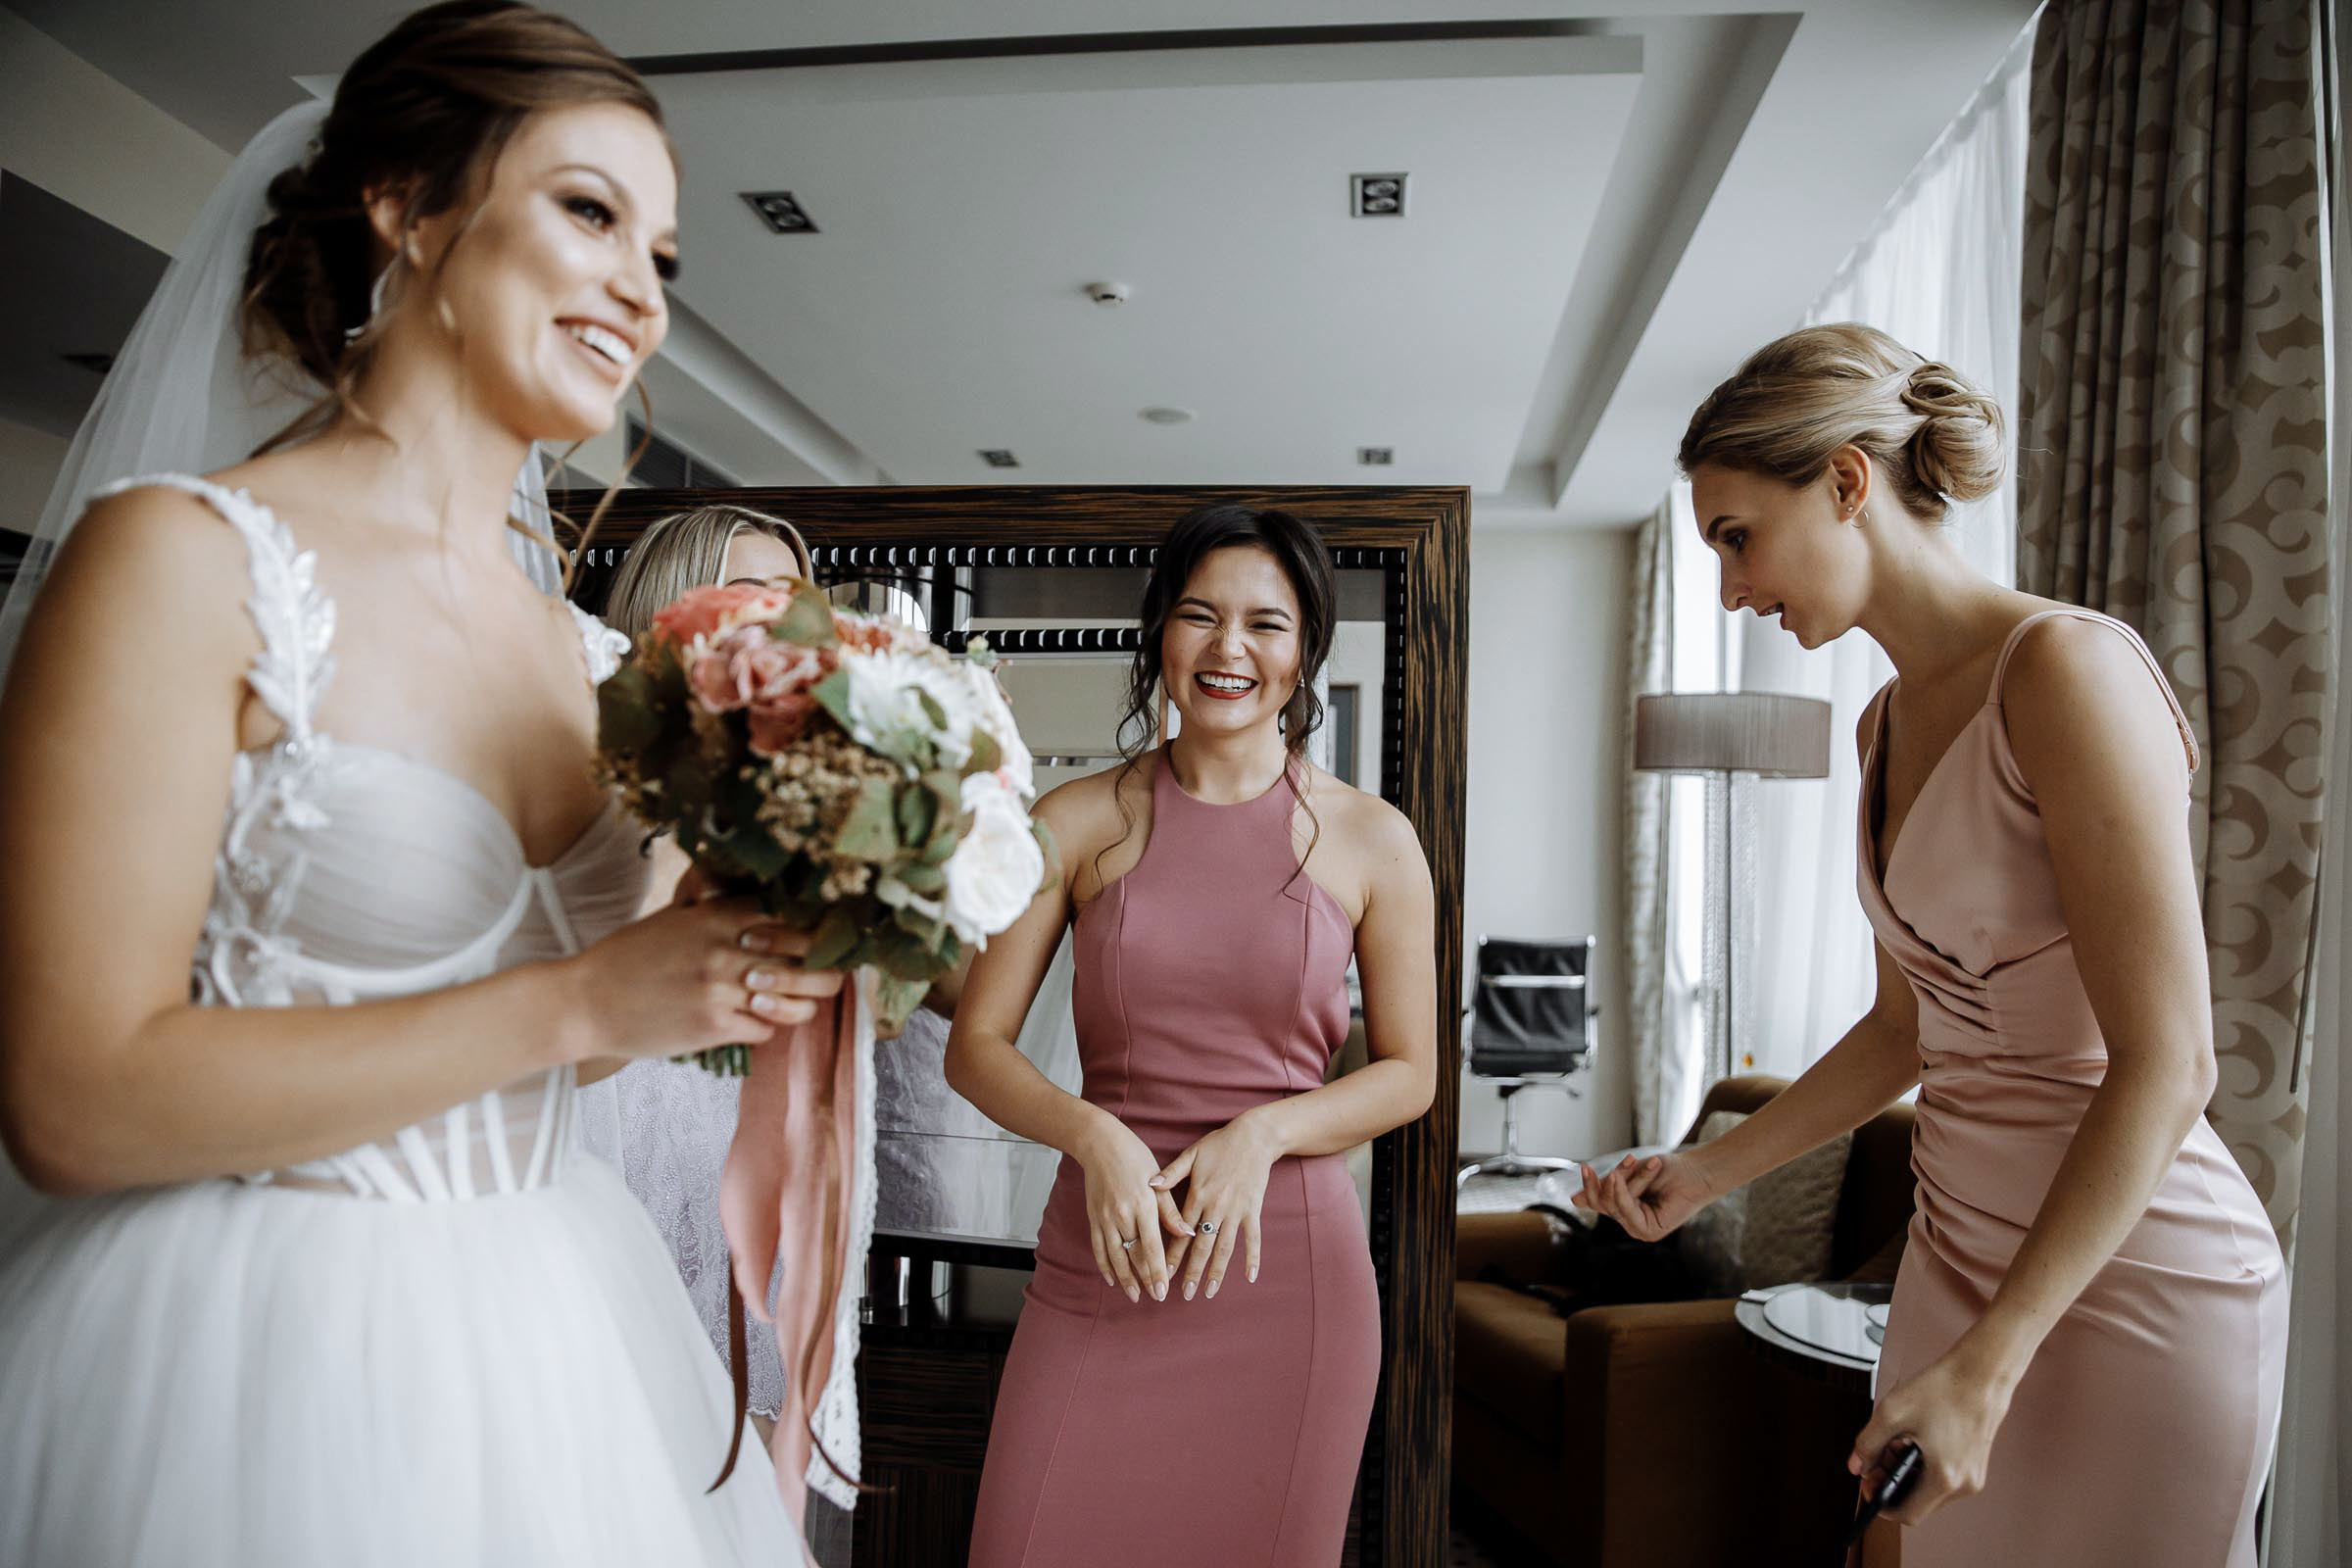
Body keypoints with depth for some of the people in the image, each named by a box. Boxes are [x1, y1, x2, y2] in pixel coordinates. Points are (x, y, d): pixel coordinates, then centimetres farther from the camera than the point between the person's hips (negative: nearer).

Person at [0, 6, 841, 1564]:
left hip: (533, 1319, 7)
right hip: (250, 1333, -6)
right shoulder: (185, 556, -14)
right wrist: (579, 1004, -21)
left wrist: (728, 971, -5)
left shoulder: (585, 653, 3)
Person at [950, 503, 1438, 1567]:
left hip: (1287, 1270, 0)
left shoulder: (1372, 840, 0)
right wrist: (1095, 1137, -17)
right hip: (1097, 1265, 0)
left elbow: (1409, 1073, 5)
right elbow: (975, 1047, 1)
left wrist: (1263, 1131, -11)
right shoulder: (1081, 821, 0)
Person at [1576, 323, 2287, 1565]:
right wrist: (1706, 1171, 8)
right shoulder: (1887, 723, 6)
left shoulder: (2065, 668, -19)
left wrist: (1983, 1369, -20)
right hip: (1959, 1258, 7)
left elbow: (2165, 1066, -20)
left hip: (2131, 1275, -7)